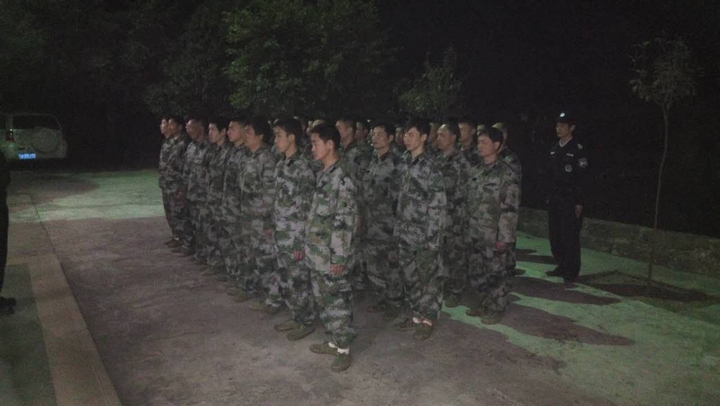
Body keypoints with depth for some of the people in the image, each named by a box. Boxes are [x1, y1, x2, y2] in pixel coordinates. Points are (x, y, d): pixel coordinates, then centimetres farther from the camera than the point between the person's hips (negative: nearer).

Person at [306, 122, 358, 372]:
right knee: (323, 300, 18)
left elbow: (346, 221, -20)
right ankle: (333, 341, 33)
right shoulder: (323, 175, 10)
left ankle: (344, 350, 18)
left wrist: (339, 257, -19)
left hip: (331, 255, -9)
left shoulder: (342, 178, -18)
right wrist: (308, 245, 19)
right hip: (317, 254, 9)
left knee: (338, 301, 4)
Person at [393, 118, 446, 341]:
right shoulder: (404, 162, 9)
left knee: (429, 277, 6)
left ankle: (428, 319, 19)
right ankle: (417, 315, 29)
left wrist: (433, 236, -18)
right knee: (409, 276, 15)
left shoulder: (430, 166, -13)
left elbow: (438, 204, -15)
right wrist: (397, 227, 15)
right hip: (406, 232, 7)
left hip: (424, 233, -7)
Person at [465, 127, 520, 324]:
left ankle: (496, 308, 22)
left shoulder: (505, 173, -12)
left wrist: (504, 237, -17)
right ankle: (482, 303, 33)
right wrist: (467, 227, 12)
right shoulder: (475, 171, 9)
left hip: (493, 235, -6)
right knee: (476, 271, 15)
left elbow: (510, 208, -15)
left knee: (496, 272, 6)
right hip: (474, 233, 6)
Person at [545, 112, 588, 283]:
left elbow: (582, 179, -12)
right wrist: (550, 195, 12)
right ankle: (562, 266, 23)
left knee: (569, 236, -4)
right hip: (554, 199, 7)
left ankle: (572, 271, 6)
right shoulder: (555, 148, 12)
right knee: (555, 235, 10)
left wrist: (579, 202, -15)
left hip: (570, 200, -7)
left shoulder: (578, 149, -9)